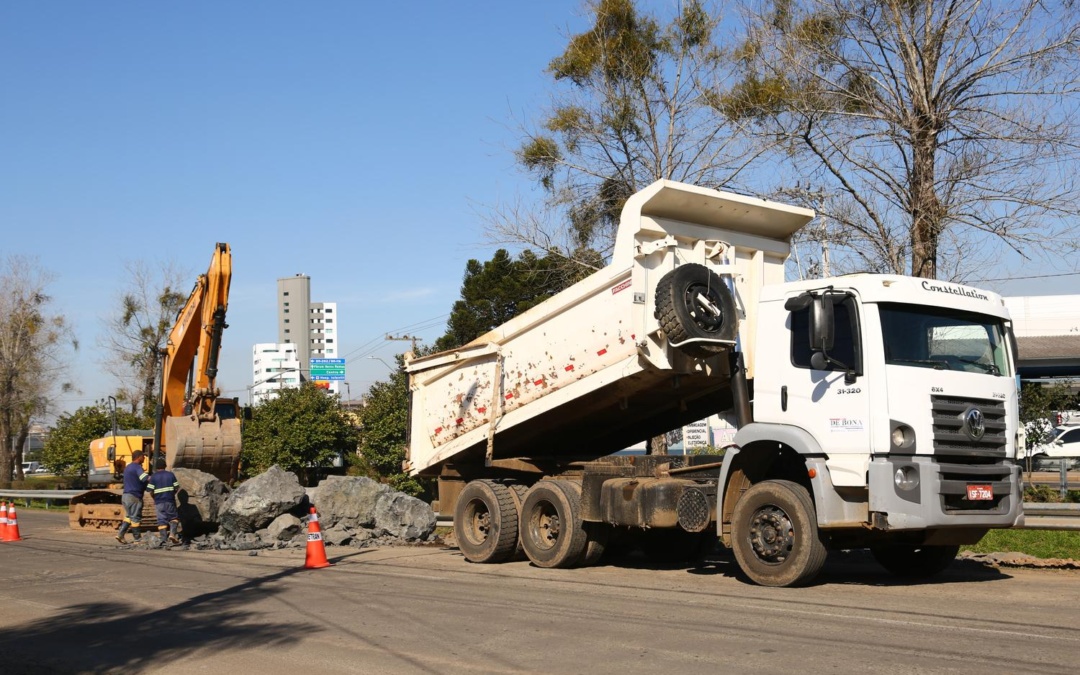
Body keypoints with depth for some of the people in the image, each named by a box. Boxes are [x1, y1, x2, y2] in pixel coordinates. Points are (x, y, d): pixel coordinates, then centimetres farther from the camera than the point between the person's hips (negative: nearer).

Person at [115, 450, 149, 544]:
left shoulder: (128, 467, 19)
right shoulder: (137, 467, -12)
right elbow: (145, 478, -29)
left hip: (125, 495, 9)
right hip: (134, 497, -9)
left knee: (128, 516, 17)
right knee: (135, 518, -1)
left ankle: (120, 534, 7)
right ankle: (137, 538, 5)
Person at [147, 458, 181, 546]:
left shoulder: (153, 477, -1)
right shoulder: (171, 474, 3)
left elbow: (151, 491, -5)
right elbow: (177, 488, 3)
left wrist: (155, 497, 14)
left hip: (159, 502, 0)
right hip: (170, 501, 0)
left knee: (161, 520, 3)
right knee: (174, 518, 12)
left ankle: (163, 539, -4)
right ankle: (172, 534, -7)